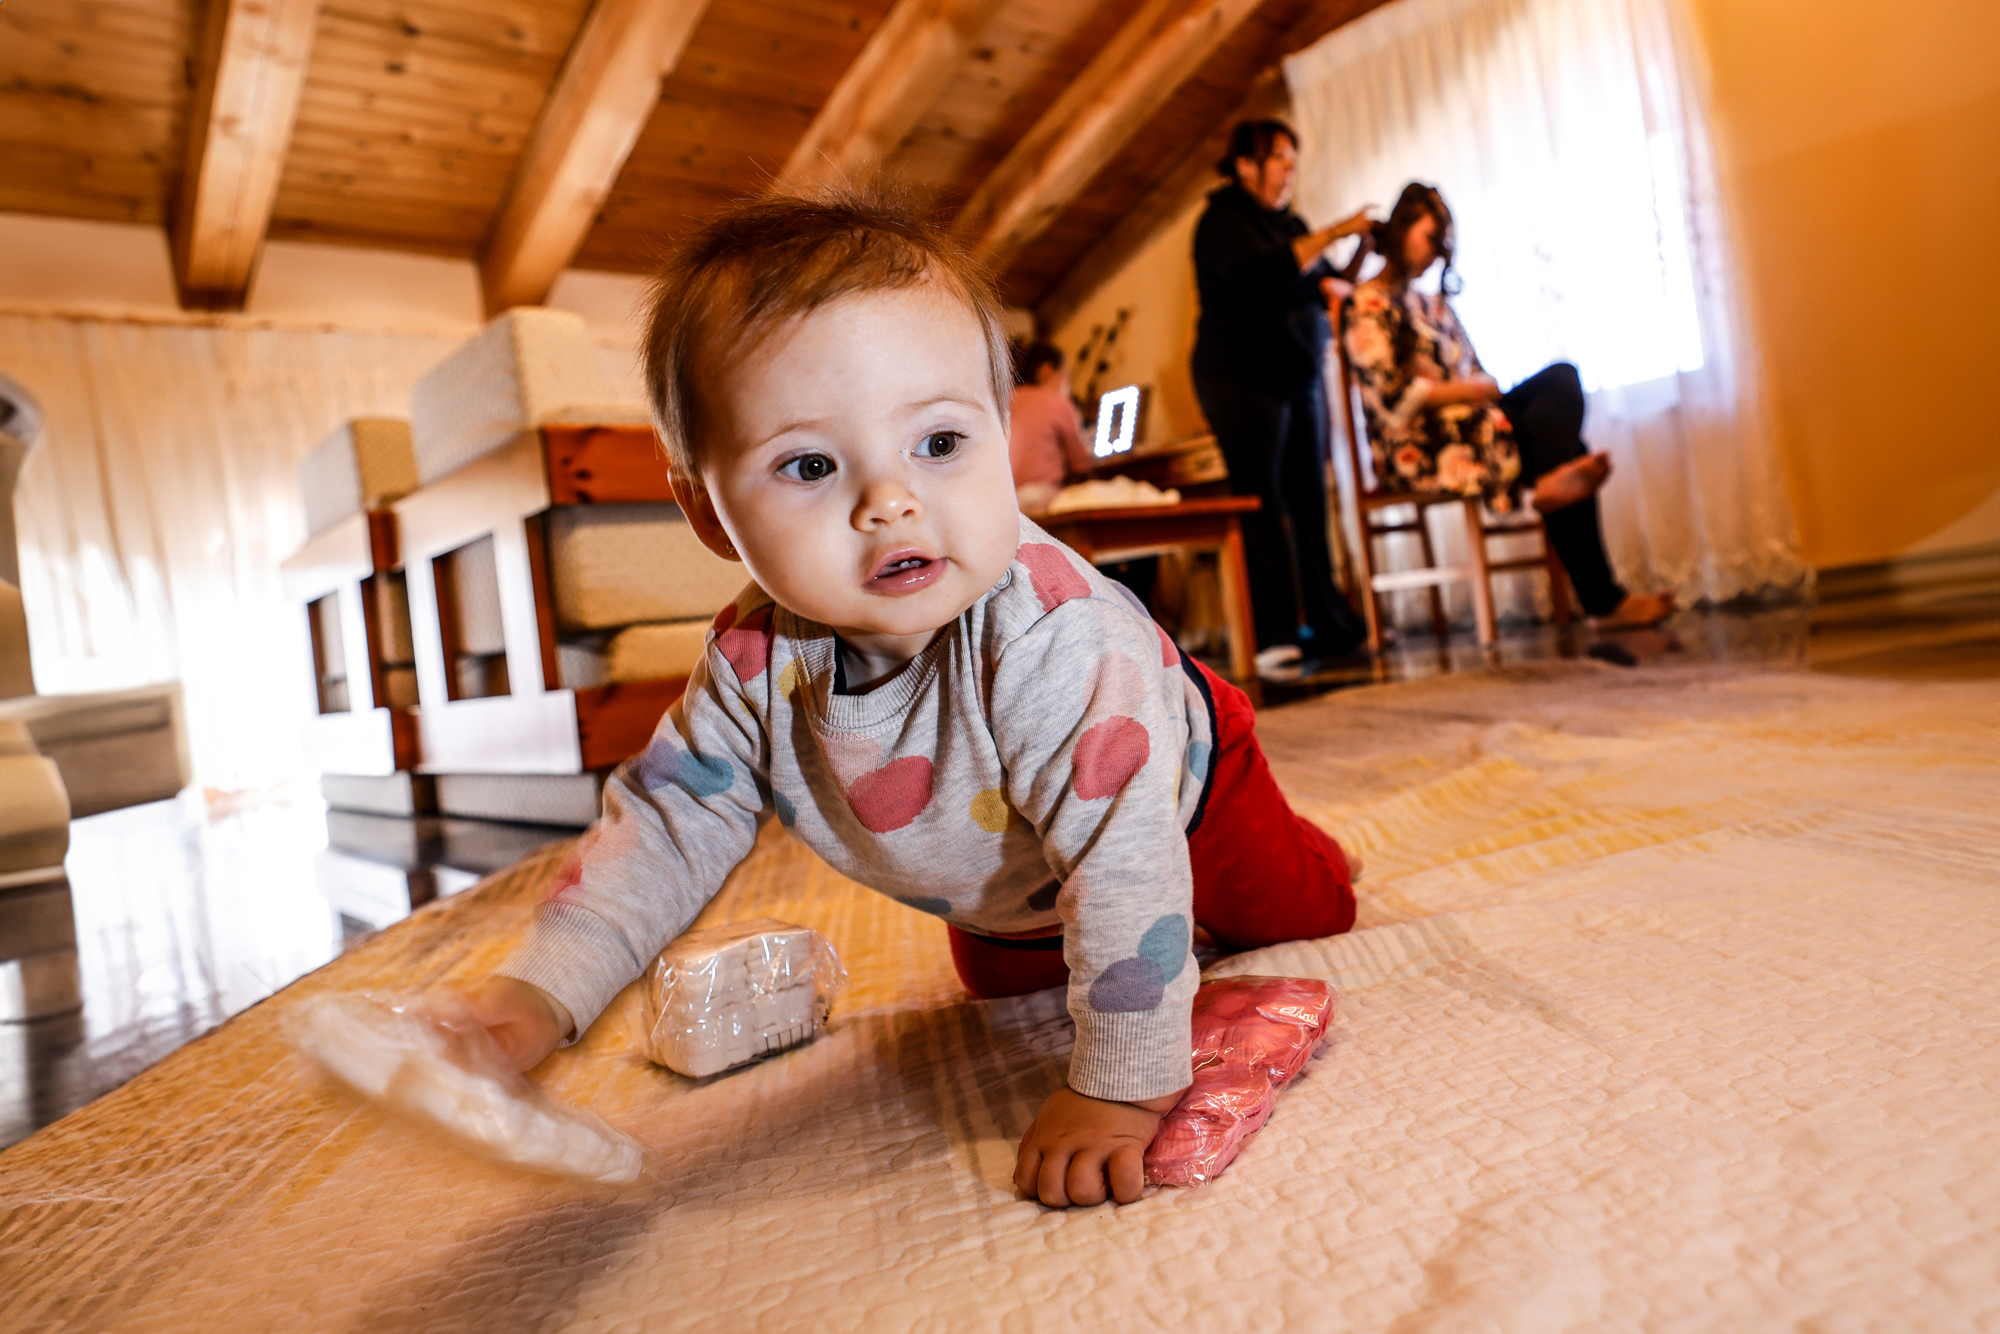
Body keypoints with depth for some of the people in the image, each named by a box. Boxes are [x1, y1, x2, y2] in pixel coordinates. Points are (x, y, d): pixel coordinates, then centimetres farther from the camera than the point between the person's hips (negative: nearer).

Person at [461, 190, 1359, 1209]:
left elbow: (1124, 856, -45)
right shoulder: (757, 664, -29)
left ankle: (1307, 857, 46)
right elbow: (667, 824, -18)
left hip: (1177, 800, -4)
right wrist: (541, 991, -27)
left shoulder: (1051, 633, -47)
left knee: (1300, 916, 14)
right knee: (1001, 983, 32)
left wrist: (1119, 1087, -41)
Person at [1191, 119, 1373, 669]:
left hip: (1300, 376, 7)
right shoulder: (1223, 219, -4)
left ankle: (1327, 624, 7)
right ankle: (1272, 636, -9)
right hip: (1242, 379, -7)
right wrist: (1330, 233, -21)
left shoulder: (1289, 224, 20)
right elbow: (1262, 273, -22)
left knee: (1310, 500, 3)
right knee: (1262, 503, -10)